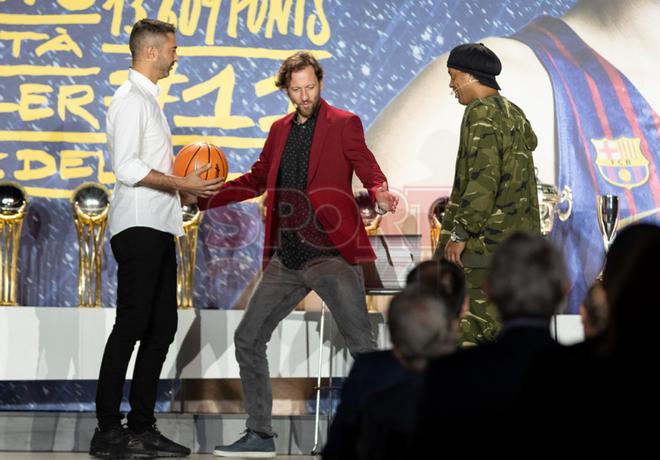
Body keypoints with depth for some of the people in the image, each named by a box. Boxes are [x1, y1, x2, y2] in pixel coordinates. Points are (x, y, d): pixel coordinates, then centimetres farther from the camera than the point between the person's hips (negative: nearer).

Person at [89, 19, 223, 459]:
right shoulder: (131, 99, -9)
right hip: (138, 228, -10)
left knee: (162, 326, 9)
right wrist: (181, 183, -16)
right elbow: (127, 168, -19)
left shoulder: (149, 100, 21)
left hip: (158, 229, 10)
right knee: (131, 326, -10)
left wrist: (185, 187, 13)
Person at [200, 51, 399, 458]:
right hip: (286, 259, 7)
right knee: (248, 339, 8)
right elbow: (258, 179, 23)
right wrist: (206, 196, 15)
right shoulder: (280, 129, 15)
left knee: (363, 345, -10)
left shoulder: (344, 124, -2)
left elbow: (369, 170, -8)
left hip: (332, 254, -7)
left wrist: (380, 195, -31)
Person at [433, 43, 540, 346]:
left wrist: (460, 232, -18)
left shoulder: (482, 113, -12)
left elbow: (482, 178, -20)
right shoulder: (514, 113, 16)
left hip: (485, 240, -9)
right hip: (519, 240, 9)